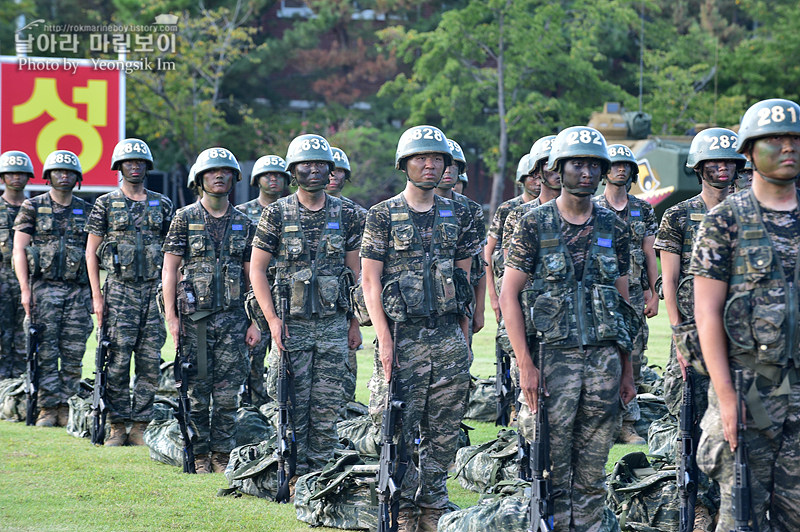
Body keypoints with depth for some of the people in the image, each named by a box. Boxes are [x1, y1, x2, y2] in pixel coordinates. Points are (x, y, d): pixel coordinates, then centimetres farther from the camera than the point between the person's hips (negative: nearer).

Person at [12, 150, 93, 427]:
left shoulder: (87, 211, 12)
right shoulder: (33, 207, 5)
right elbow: (19, 250, 1)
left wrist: (95, 292, 9)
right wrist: (25, 289, -8)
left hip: (78, 291, 2)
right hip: (44, 288, -2)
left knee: (73, 355, 1)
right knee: (46, 353, -3)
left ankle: (66, 409, 8)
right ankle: (48, 409, 2)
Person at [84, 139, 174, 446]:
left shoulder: (162, 205, 11)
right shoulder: (106, 204, 4)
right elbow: (91, 252, 4)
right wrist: (97, 296, -3)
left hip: (154, 290, 2)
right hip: (119, 290, -2)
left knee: (150, 362, 1)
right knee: (118, 362, -4)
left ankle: (140, 427, 7)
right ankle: (117, 427, 3)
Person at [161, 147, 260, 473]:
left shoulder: (243, 224, 10)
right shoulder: (185, 219, 2)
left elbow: (252, 276, 12)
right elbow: (169, 269, 0)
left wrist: (255, 321, 5)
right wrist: (171, 316, -8)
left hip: (233, 317, 2)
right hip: (194, 317, -2)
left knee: (228, 393, 2)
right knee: (197, 389, 2)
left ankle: (222, 455, 11)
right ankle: (199, 455, 11)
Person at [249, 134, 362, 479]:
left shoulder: (346, 214, 6)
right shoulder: (277, 214, -1)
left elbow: (354, 270, 12)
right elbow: (257, 269, -1)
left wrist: (355, 322, 8)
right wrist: (273, 320, -9)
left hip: (333, 324, 2)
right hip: (292, 324, -2)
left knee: (327, 407, 3)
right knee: (293, 406, 0)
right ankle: (294, 476, 7)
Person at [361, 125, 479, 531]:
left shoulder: (457, 216, 11)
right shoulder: (383, 215, 1)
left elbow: (464, 280, 15)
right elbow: (370, 279, -3)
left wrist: (464, 337, 10)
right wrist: (384, 337, -10)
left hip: (449, 337, 3)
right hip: (403, 334, -3)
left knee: (443, 430, 5)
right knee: (398, 428, -4)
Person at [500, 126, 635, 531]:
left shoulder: (613, 228, 9)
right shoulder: (534, 225, -1)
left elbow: (623, 300, 13)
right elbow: (508, 296, -4)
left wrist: (627, 371, 10)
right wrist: (525, 365, -11)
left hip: (604, 359, 3)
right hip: (552, 356, -3)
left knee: (592, 470, 7)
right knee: (552, 467, -2)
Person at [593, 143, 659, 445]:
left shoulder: (643, 211, 12)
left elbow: (649, 256, 13)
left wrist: (654, 295, 7)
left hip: (634, 296, 3)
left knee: (632, 360, 3)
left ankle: (627, 425, 9)